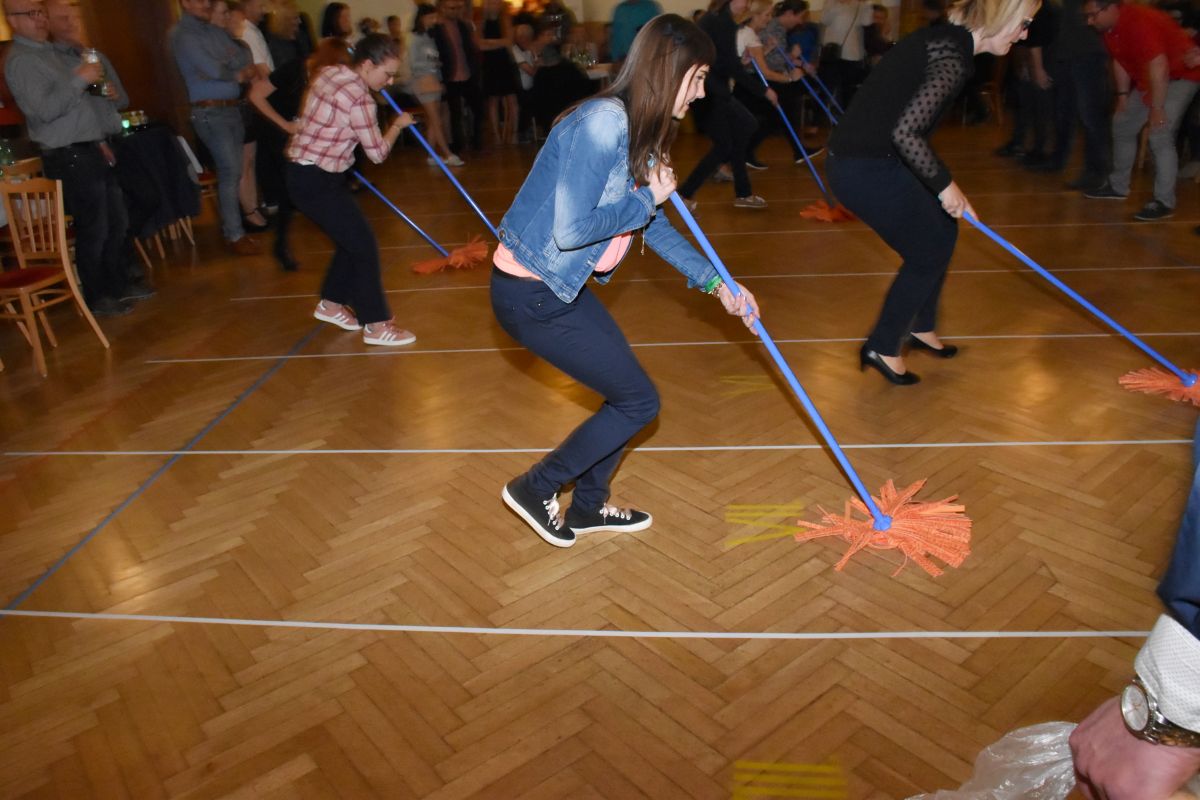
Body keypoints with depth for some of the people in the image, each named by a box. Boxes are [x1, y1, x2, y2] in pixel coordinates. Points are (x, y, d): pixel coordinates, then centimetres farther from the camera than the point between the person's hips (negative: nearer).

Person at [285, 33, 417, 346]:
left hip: (307, 173, 9)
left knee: (351, 238, 19)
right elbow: (378, 152, -13)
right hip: (316, 182, -9)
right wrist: (398, 124, 4)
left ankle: (331, 304, 32)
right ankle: (376, 325, 1)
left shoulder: (329, 72, 5)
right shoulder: (359, 100, -22)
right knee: (364, 245, -5)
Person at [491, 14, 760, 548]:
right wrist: (648, 198, -14)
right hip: (530, 295, -9)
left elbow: (654, 226, 17)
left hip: (558, 286, 9)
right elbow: (569, 230, -28)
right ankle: (535, 489, 17)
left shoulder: (638, 133, 8)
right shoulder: (604, 123, -23)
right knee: (639, 401, 1)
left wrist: (717, 284, 13)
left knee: (625, 392, 17)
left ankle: (587, 507, 37)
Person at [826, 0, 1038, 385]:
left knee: (942, 232, 21)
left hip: (870, 160, 9)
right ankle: (882, 349, 17)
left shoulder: (944, 39, 12)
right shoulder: (953, 56, -17)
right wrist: (944, 184, -14)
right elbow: (905, 132, -25)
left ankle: (920, 328, 36)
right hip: (866, 169, -9)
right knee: (928, 251, 5)